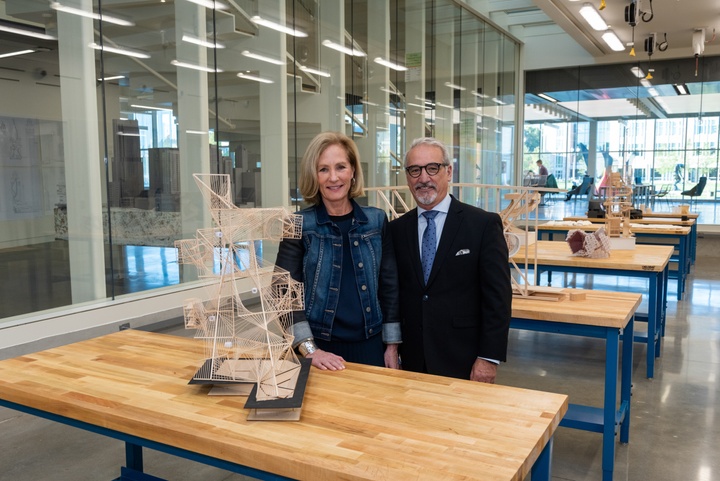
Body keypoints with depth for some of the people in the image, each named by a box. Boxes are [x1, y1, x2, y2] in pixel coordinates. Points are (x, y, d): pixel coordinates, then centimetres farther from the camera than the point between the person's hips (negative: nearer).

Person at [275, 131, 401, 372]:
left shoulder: (377, 221, 2)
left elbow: (389, 285, 6)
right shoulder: (299, 225, -6)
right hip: (321, 347, -2)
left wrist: (392, 344, 4)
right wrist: (309, 350, -18)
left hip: (370, 345, 2)